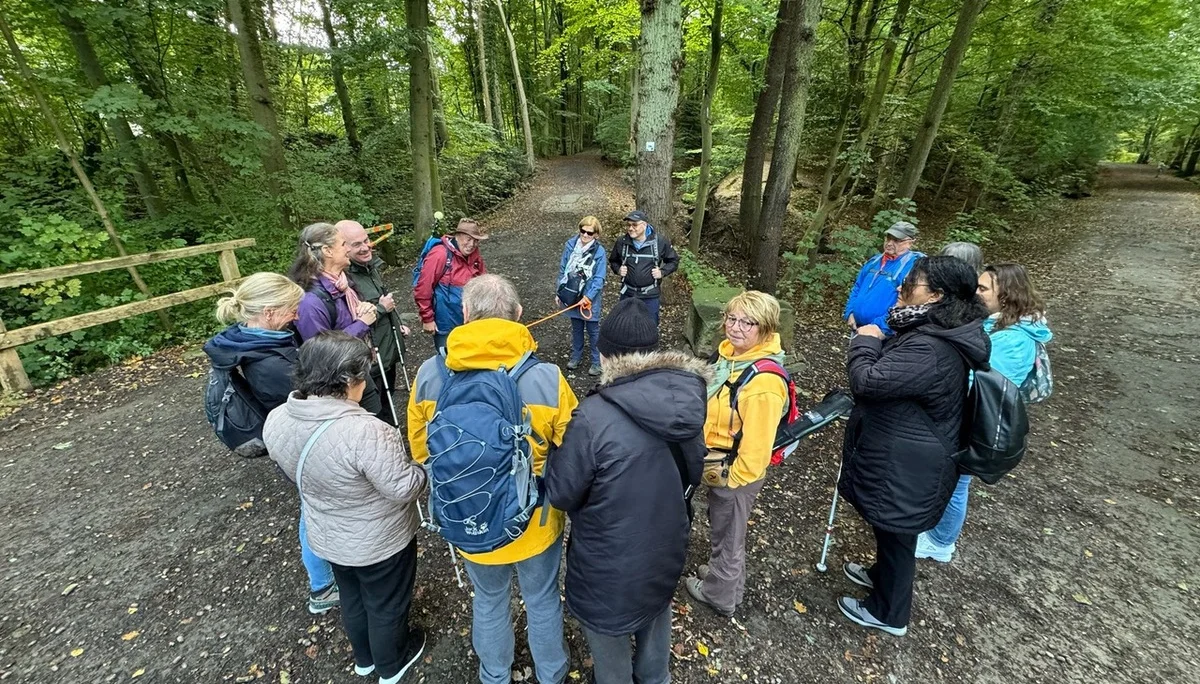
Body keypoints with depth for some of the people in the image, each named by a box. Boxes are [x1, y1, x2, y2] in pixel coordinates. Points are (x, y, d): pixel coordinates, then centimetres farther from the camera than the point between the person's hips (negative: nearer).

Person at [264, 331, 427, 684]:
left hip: (327, 537, 6)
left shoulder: (277, 421, -13)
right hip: (379, 542, -6)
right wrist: (422, 467, -10)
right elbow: (404, 488, -28)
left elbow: (300, 472, 4)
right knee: (386, 605, 22)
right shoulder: (365, 431, -38)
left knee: (353, 598, 31)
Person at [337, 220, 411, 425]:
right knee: (376, 410, 7)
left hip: (388, 350, 9)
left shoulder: (370, 265, 3)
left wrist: (397, 324, 16)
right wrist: (381, 308, -22)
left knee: (387, 402, 26)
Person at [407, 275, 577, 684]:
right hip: (534, 520, -2)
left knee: (489, 600, 30)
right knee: (542, 599, 27)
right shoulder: (548, 379, -27)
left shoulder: (429, 375, -18)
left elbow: (420, 450, -3)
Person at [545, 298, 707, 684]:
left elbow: (561, 493, -19)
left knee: (609, 632, 25)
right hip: (666, 547, 6)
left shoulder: (595, 417, -33)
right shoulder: (687, 398, -15)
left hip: (610, 563, -5)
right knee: (655, 612, 33)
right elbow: (693, 472, 1)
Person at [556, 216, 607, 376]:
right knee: (576, 328, 18)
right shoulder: (570, 244, -3)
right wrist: (559, 292, 5)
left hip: (590, 297, -3)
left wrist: (588, 297, -24)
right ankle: (576, 356, 34)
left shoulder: (599, 251, -13)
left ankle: (597, 362, 19)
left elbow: (599, 278, -15)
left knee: (593, 330, 7)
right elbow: (562, 269, 5)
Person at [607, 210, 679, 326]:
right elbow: (613, 261, 13)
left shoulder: (661, 241, -11)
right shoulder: (621, 241, -5)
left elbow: (673, 260, 3)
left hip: (650, 295, -2)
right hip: (628, 294, 2)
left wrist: (662, 272, -12)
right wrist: (618, 269, -7)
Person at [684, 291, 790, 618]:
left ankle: (720, 594, 44)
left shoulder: (765, 381, -33)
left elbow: (756, 443, -26)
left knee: (726, 534, 18)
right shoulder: (730, 353, -5)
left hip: (737, 470, -8)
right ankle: (722, 572, 56)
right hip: (718, 461, 8)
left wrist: (734, 480, -14)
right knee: (721, 527, 30)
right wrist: (709, 456, 17)